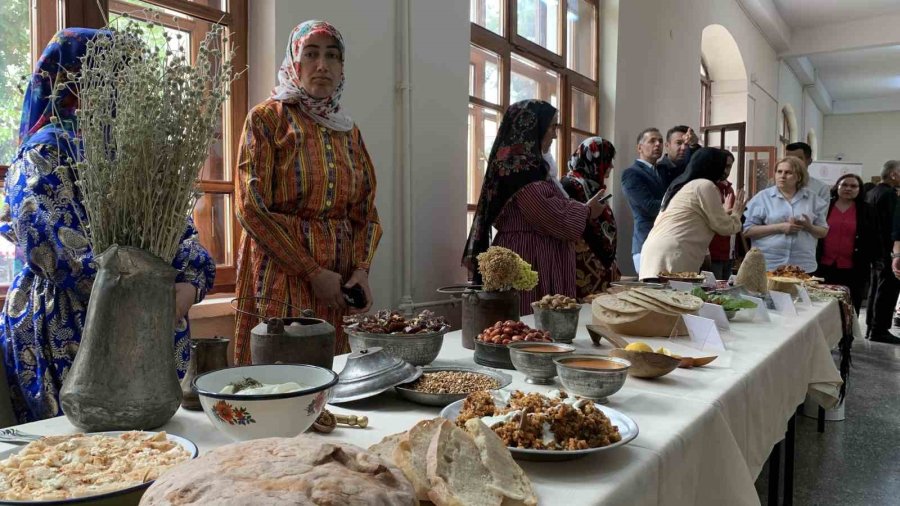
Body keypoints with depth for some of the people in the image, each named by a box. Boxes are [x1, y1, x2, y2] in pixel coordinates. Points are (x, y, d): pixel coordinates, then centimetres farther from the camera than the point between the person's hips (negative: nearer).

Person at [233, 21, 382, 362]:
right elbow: (251, 208, -10)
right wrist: (312, 272, -14)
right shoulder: (267, 118, -2)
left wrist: (362, 268, -6)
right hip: (281, 273, -4)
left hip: (340, 282, 5)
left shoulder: (348, 129, 13)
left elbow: (366, 210, 12)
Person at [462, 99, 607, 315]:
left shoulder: (516, 162, 17)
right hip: (529, 260, -10)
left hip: (530, 256, 10)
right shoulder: (520, 166, -15)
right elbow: (551, 217, -20)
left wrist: (580, 209, 17)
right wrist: (586, 212, -4)